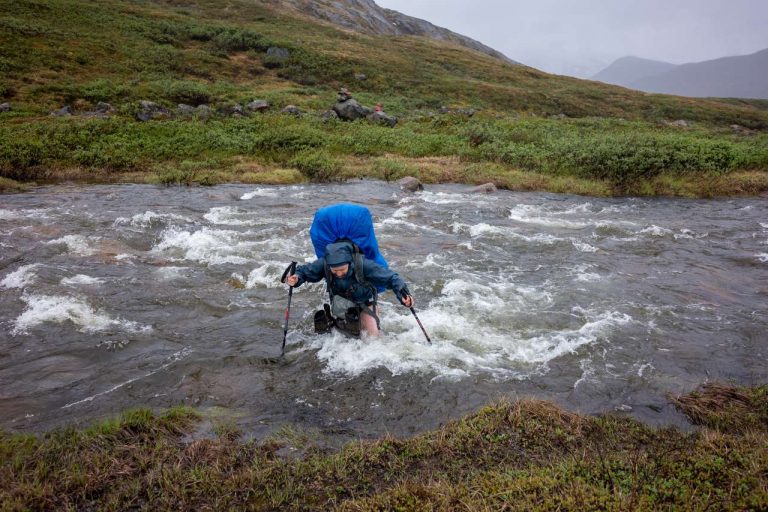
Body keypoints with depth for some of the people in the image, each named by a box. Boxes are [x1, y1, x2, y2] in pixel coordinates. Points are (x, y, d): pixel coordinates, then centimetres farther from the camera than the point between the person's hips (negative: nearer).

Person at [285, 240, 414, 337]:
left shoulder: (362, 264, -40)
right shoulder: (323, 264, -32)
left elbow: (389, 277, -36)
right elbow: (305, 271, -15)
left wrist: (403, 293, -49)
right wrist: (296, 278, -37)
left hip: (364, 301, -4)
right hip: (341, 301, 4)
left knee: (373, 335, -12)